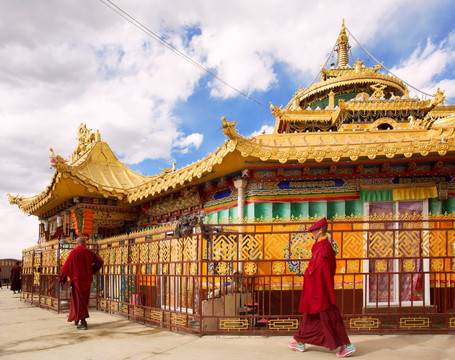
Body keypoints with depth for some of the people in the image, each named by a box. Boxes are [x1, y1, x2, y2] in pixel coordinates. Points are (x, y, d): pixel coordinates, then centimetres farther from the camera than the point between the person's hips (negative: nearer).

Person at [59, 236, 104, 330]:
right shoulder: (89, 252, 2)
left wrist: (62, 278, 0)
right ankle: (77, 319, 29)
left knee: (79, 299, -2)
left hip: (77, 278, -4)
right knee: (84, 299, 16)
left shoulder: (74, 251, -8)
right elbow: (100, 261, 3)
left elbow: (67, 265, -9)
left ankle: (83, 321, -12)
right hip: (87, 279, 4)